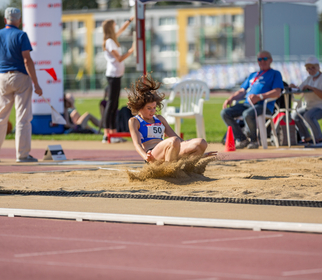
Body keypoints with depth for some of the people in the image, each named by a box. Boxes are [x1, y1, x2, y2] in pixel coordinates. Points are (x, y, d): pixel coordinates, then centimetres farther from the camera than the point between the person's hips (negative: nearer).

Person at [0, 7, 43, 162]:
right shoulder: (21, 35, -7)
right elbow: (27, 60, -14)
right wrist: (36, 84, -14)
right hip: (21, 78, -4)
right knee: (23, 117, -2)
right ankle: (22, 154, -5)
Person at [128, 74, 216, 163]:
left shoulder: (159, 119, 31)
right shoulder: (134, 121, 12)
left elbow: (177, 138, 29)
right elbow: (137, 143, -4)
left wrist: (200, 152, 19)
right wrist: (145, 156, -29)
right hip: (153, 156, -7)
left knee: (202, 143, -19)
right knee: (173, 141, -40)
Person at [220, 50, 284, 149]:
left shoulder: (275, 74, 9)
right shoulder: (252, 75, 30)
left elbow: (277, 93, -6)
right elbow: (242, 91, 28)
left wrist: (259, 97, -21)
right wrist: (231, 98, 6)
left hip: (264, 105, -7)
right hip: (247, 104, 7)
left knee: (247, 114, -39)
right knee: (225, 113, -12)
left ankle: (254, 140, -15)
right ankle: (242, 140, -6)